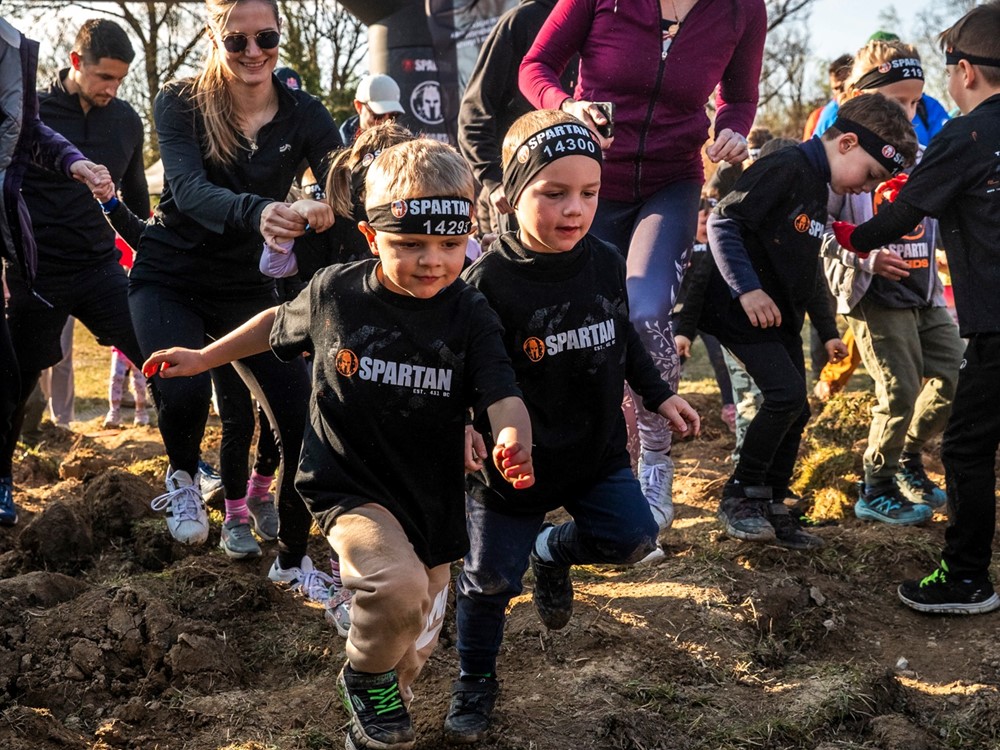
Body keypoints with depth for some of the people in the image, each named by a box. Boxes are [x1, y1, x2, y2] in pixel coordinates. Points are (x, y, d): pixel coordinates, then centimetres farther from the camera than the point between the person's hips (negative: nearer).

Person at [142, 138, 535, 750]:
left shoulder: (470, 315, -10)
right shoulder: (335, 292, -7)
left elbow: (503, 396, -18)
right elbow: (278, 324, 13)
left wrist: (514, 441, -40)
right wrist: (202, 359, 16)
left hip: (432, 503, 2)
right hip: (350, 488, -2)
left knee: (412, 654, 15)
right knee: (398, 585, -31)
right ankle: (365, 676, 2)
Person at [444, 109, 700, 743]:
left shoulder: (606, 263, -6)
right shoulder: (490, 281, -23)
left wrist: (660, 394, 14)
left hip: (598, 449, 4)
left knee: (634, 539, 1)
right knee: (490, 580, 6)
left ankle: (553, 552, 32)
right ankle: (475, 683, 32)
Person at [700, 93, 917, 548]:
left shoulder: (821, 190, 14)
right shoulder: (786, 169, -16)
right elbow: (722, 223, -22)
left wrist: (826, 331, 24)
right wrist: (747, 290, -26)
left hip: (782, 317, 10)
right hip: (742, 309, -10)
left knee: (796, 409, 8)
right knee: (786, 395, -17)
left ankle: (772, 508, 19)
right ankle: (739, 496, -1)